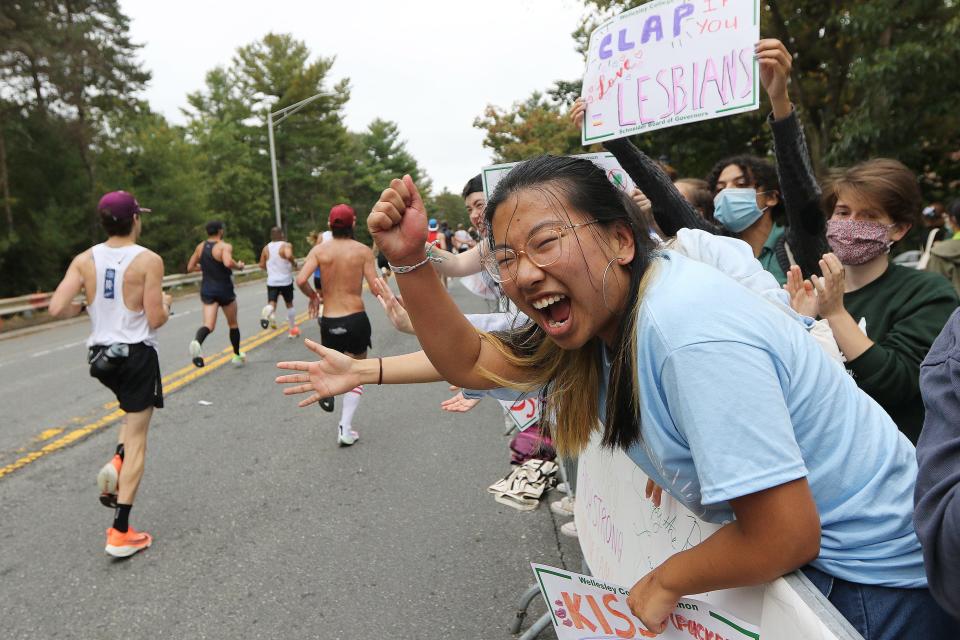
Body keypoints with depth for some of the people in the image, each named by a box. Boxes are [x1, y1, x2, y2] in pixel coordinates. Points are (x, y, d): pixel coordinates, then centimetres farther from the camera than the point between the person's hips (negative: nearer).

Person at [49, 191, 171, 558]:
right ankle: (120, 533, 4)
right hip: (137, 354, -5)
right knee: (137, 441, 2)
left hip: (101, 355, 5)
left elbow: (56, 309, -8)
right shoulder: (149, 260, -13)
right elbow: (156, 320, -15)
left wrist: (88, 307, 12)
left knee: (134, 414, 34)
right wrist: (166, 303, 7)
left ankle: (116, 464, 10)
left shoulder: (84, 260, -1)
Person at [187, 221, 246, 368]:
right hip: (224, 290, -4)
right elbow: (228, 262, -34)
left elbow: (190, 267, 12)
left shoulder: (200, 247, 6)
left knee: (209, 325, -5)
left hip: (207, 290, 4)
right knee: (233, 324, 16)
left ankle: (197, 342, -38)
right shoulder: (225, 246, -14)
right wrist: (239, 265, -14)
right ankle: (237, 355, 28)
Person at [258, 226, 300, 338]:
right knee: (289, 304, 15)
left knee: (271, 303, -2)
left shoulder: (266, 248, 5)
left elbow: (262, 265, 10)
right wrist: (294, 264, -12)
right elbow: (289, 255, -31)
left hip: (272, 282, 2)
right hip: (286, 281, -2)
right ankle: (292, 329, 22)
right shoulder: (286, 245, -9)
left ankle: (268, 311, -40)